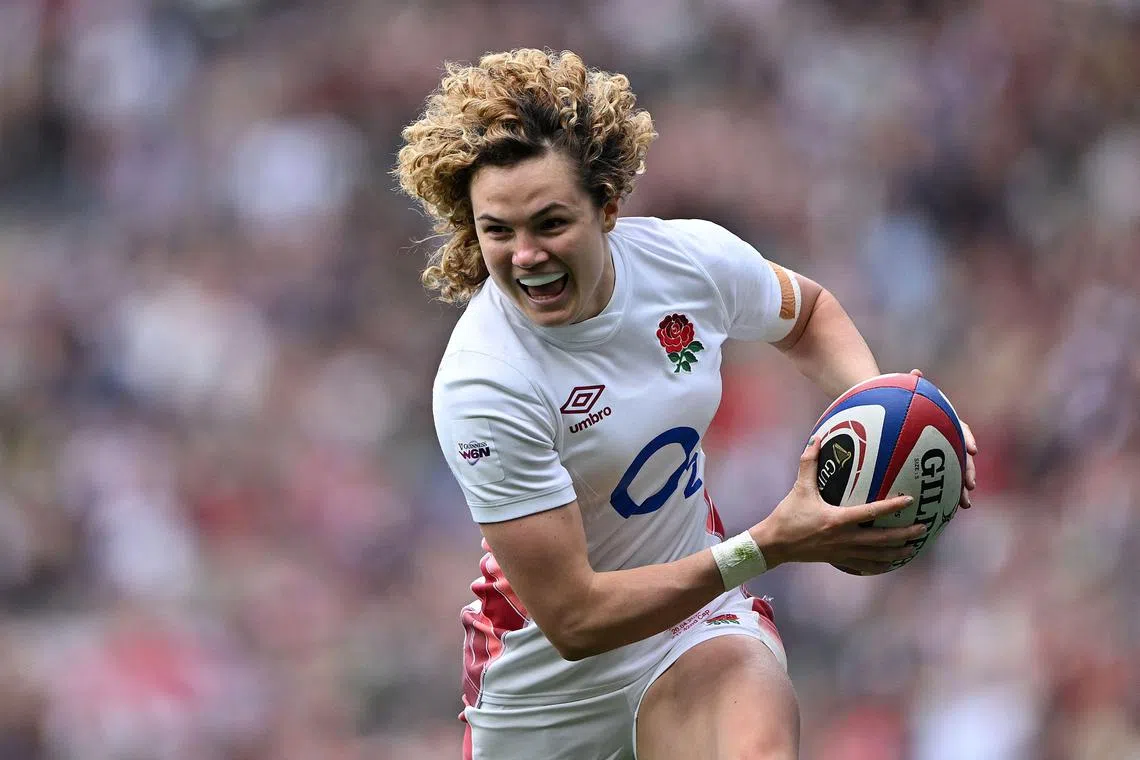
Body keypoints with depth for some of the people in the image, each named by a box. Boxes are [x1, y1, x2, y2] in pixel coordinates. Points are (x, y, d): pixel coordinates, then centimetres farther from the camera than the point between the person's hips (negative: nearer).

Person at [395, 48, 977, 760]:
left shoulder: (691, 255, -12)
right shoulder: (480, 388, -26)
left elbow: (808, 313, 14)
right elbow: (571, 619, -26)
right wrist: (769, 546, -30)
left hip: (703, 625, 0)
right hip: (550, 680, 0)